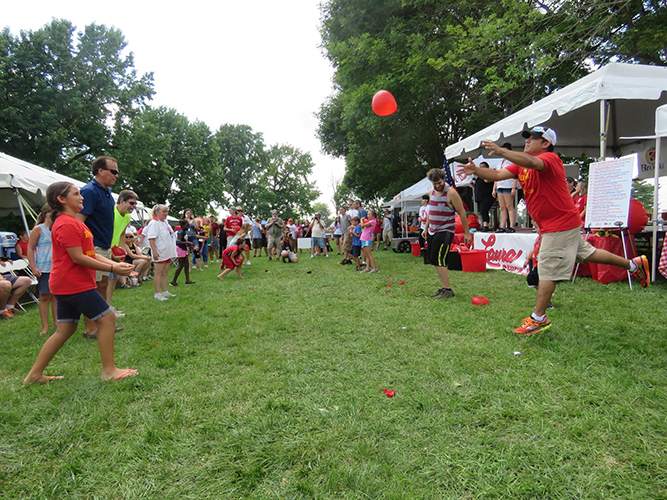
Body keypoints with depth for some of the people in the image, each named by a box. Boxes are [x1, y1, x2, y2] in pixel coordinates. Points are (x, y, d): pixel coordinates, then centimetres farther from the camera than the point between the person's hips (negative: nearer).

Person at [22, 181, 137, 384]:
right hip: (74, 284, -11)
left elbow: (90, 254, 14)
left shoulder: (74, 222, 18)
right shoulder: (67, 224, -15)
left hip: (66, 284, 11)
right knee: (107, 318, -6)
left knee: (65, 329, 15)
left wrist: (115, 264, 1)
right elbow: (78, 258, -20)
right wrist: (112, 269, -18)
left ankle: (35, 374, 23)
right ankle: (109, 370, 0)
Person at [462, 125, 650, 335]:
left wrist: (501, 151, -51)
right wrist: (476, 170, -19)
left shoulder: (550, 158, -17)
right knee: (587, 253, 25)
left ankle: (538, 319, 6)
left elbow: (531, 162, -41)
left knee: (547, 271, -4)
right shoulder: (521, 165, 9)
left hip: (560, 225, -10)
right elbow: (498, 175, -3)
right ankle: (633, 264, 43)